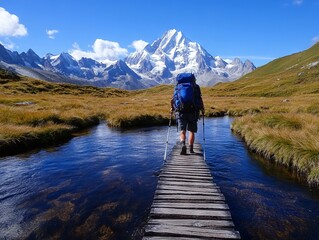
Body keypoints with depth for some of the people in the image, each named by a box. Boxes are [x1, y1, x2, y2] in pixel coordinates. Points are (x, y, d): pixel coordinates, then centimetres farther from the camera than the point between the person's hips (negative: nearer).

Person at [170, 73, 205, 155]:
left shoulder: (177, 87, 11)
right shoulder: (195, 87, 7)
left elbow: (172, 100, 6)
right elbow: (200, 99, -2)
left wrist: (172, 108, 22)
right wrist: (202, 109, 12)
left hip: (180, 112, 1)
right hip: (193, 111, 0)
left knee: (182, 131, 3)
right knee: (191, 131, 13)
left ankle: (183, 145, -20)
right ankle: (191, 148, 13)